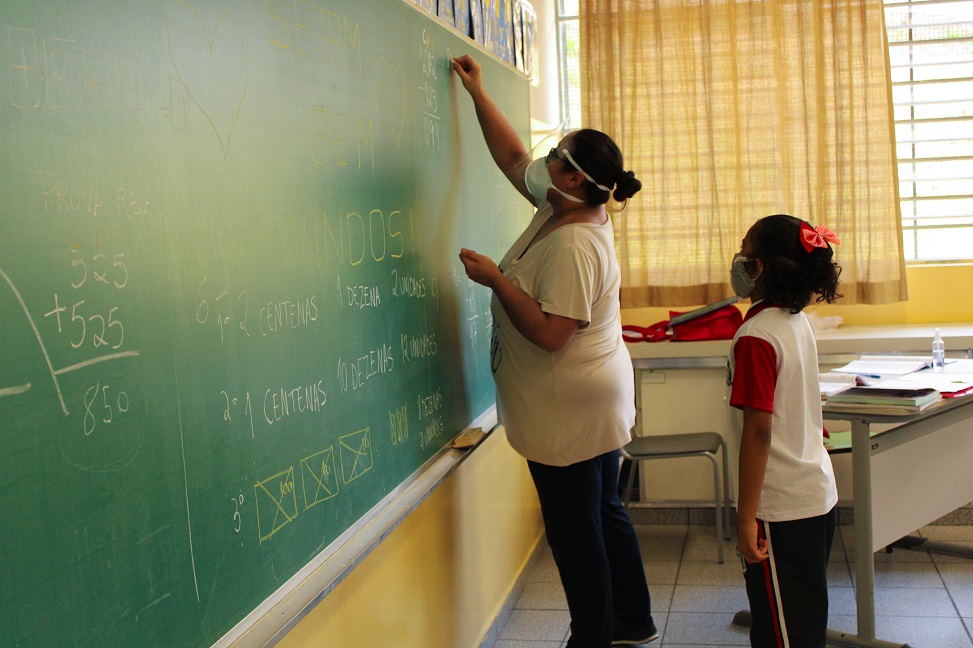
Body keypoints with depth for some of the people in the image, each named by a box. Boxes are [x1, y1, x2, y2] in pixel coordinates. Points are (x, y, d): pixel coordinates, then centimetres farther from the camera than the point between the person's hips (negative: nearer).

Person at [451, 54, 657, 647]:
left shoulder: (574, 247, -26)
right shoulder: (562, 207, 3)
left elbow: (549, 333, -30)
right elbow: (511, 157, 14)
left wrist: (495, 278, -24)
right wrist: (478, 93, 17)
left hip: (570, 413, -10)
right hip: (592, 403, 10)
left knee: (576, 531, 3)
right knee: (605, 512, 21)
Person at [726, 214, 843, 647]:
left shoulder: (755, 336, -20)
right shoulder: (798, 321, 5)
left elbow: (758, 432, -22)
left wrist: (746, 518, -18)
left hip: (782, 508, -8)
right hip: (819, 494, 9)